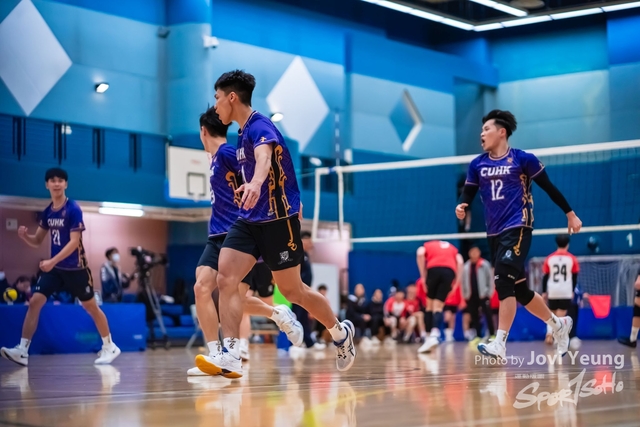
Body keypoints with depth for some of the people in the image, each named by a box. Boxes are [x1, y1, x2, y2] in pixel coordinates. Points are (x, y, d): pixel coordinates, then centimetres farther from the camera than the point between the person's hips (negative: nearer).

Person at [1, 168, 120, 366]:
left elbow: (74, 242, -21)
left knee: (91, 306, 5)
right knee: (34, 302, -8)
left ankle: (109, 347, 21)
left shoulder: (73, 209, -15)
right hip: (54, 268, 5)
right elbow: (37, 241, 11)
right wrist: (25, 236, -12)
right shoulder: (47, 212, 4)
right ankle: (22, 351, -7)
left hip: (75, 268, -5)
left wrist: (52, 261, -29)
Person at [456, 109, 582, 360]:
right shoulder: (477, 165, 9)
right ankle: (558, 324, 32)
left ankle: (499, 344, -24)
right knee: (518, 290, 11)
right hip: (494, 233, 6)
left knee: (504, 282, -22)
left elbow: (549, 187, 4)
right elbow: (468, 194, 8)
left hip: (518, 228, -6)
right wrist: (461, 207, -16)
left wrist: (570, 214, 8)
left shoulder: (523, 159, -4)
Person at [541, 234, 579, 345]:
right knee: (561, 317, 1)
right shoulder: (572, 259, -1)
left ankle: (549, 333, -5)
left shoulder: (549, 258, 1)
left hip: (552, 291, 2)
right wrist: (573, 291, 15)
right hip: (566, 292, -2)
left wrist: (544, 292, 11)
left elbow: (545, 276, 4)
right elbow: (575, 277, 3)